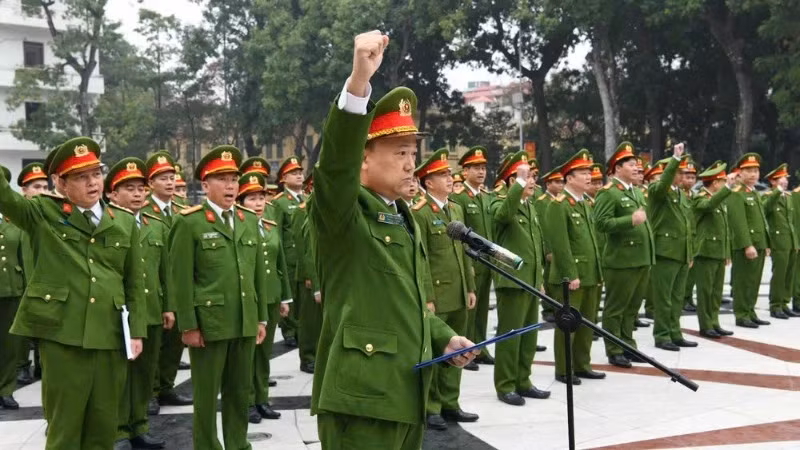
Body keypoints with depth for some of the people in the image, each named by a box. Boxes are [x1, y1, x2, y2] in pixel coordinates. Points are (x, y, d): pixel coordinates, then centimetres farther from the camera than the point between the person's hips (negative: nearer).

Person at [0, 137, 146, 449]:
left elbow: (135, 282, 10)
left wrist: (137, 331, 5)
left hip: (111, 336, 3)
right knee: (64, 424, 6)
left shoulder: (124, 222, 10)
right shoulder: (44, 214, 5)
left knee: (103, 425, 12)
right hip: (61, 334, -2)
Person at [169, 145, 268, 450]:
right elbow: (181, 278, -8)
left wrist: (262, 318, 10)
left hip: (245, 322, 5)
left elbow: (259, 273, 12)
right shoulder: (189, 222, -6)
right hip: (208, 322, -5)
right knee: (206, 394, 7)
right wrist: (188, 326, -11)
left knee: (241, 391, 14)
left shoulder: (250, 220, 11)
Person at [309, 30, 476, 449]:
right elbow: (336, 162, -30)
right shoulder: (340, 214, -8)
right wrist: (359, 80, -41)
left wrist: (445, 338, 8)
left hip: (406, 395, 8)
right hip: (360, 397, -8)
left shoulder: (406, 220, 16)